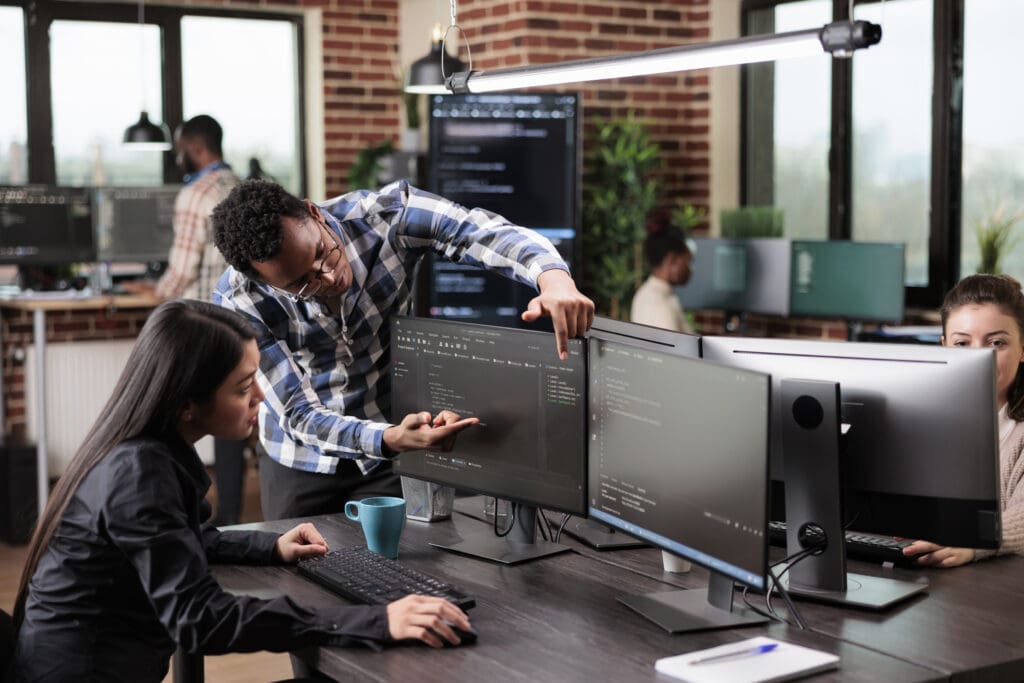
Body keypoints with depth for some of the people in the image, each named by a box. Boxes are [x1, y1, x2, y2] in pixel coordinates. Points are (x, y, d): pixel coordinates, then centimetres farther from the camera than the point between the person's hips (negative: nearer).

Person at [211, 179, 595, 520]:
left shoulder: (386, 214, -24)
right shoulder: (238, 303, -26)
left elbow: (494, 235, -33)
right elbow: (298, 414, -27)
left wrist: (555, 280, -56)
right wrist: (390, 439, -45)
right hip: (301, 463, 0)